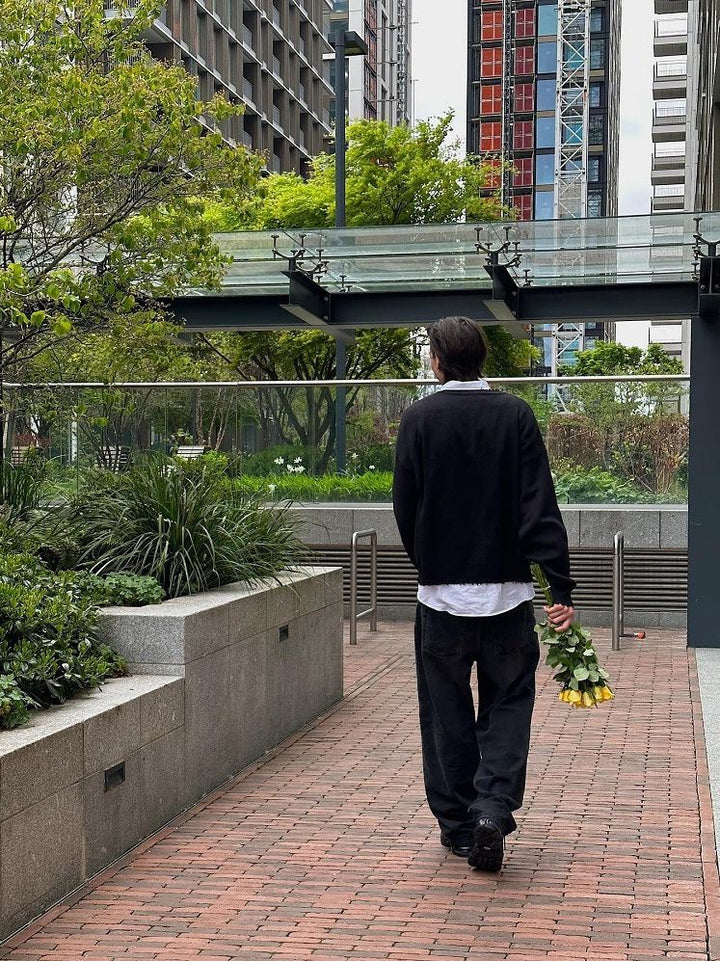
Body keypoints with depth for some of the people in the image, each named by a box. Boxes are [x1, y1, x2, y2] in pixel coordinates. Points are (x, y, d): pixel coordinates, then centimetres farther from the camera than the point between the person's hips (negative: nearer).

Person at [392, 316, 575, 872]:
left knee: (446, 712, 12)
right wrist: (562, 586, -11)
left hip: (441, 592, 0)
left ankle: (458, 824, 19)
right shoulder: (516, 415, -4)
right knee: (508, 703, 12)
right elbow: (539, 508, -10)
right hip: (507, 591, 0)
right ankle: (493, 809, -4)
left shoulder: (419, 419, -4)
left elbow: (405, 508, -1)